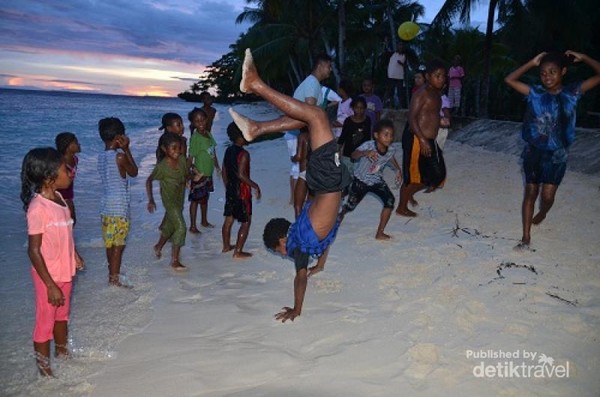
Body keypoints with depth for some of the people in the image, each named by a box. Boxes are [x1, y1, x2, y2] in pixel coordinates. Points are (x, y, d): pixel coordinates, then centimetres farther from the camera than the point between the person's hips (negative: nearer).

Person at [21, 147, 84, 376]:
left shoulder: (58, 197, -2)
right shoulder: (38, 208, -26)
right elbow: (34, 251, -23)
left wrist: (73, 256, 21)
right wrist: (51, 286, -22)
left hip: (65, 271, 8)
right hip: (48, 276, -7)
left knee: (62, 315, 24)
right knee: (45, 322, 10)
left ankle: (62, 353, 45)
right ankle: (44, 369, 27)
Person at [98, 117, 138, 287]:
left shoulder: (101, 156, 5)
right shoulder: (120, 157, -16)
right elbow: (134, 172, -1)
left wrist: (122, 150, 4)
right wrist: (127, 149, -2)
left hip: (106, 205, 7)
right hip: (119, 206, -7)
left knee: (110, 243, 18)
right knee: (118, 244, 2)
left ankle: (112, 273, 32)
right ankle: (114, 278, 9)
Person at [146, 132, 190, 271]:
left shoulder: (182, 160, -9)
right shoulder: (162, 166, -22)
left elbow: (186, 175, 9)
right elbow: (149, 181, -9)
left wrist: (189, 178, -11)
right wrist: (150, 200, -10)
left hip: (180, 198, 6)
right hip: (169, 199, -6)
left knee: (171, 225, 22)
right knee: (181, 227, -12)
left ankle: (159, 246, 48)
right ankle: (175, 261, -2)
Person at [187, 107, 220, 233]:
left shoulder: (208, 134, 3)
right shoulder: (195, 137, -19)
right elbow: (190, 157, -20)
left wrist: (217, 166, 18)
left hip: (208, 173, 7)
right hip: (199, 175, -7)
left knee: (205, 198, 22)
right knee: (196, 200, 4)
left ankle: (204, 221, 39)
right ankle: (193, 226, 16)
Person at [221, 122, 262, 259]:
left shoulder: (228, 151, 6)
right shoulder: (243, 154, -19)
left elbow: (224, 172, 11)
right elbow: (241, 174, -27)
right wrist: (255, 186, -17)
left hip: (230, 190, 8)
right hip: (242, 191, -8)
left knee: (229, 219, 18)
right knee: (246, 222, 2)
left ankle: (226, 246, 32)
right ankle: (238, 252, 4)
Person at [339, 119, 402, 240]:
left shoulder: (390, 149, -15)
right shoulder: (368, 145, -30)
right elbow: (354, 155, -48)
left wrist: (398, 169, 3)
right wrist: (366, 153, -65)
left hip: (377, 181, 3)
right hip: (361, 180, -3)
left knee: (390, 200, -18)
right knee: (351, 205, 10)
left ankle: (380, 233, -8)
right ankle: (341, 213, 52)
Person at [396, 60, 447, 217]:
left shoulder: (437, 94, 14)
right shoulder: (422, 93, -15)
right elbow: (412, 117, -22)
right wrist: (422, 140, -27)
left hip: (429, 141, 9)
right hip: (416, 140, -9)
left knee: (437, 174, 14)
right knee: (413, 176, 1)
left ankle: (409, 193, 33)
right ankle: (401, 208, 19)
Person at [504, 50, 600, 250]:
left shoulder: (572, 92, -4)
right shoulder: (535, 92, -2)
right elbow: (509, 79, -5)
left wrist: (582, 58, -5)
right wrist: (532, 63, -5)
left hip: (557, 154, -1)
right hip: (533, 151, 1)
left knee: (547, 195, -3)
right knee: (530, 193, 7)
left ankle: (542, 213, 36)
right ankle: (526, 237, 15)